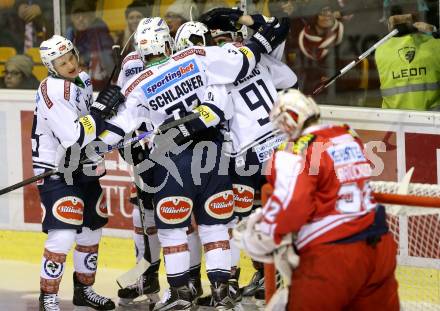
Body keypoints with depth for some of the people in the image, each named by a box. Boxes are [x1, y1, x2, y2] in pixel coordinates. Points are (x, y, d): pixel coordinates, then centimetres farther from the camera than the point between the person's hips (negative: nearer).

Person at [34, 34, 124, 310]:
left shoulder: (82, 80, 6)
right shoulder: (52, 91, -22)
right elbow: (74, 137, -29)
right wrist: (101, 109, -27)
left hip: (84, 170, 9)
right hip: (56, 172, -9)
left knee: (92, 230, 17)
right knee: (63, 235, -17)